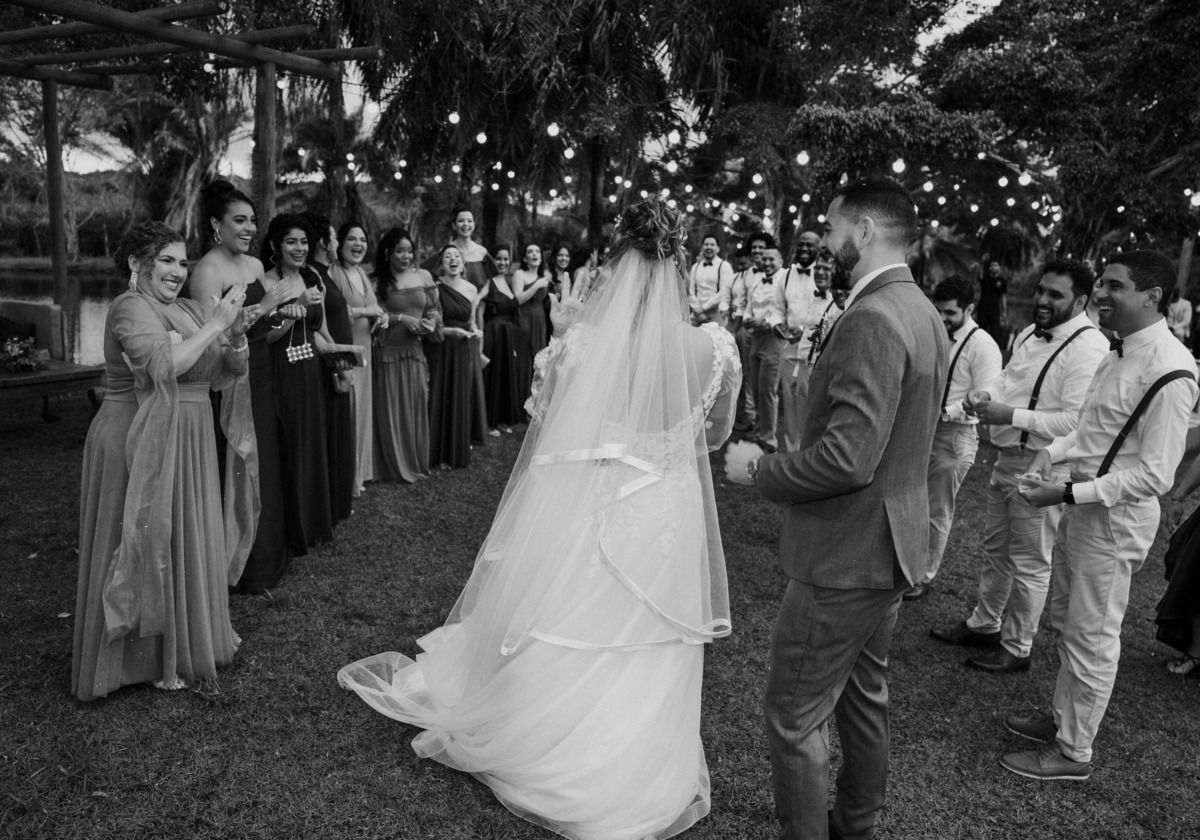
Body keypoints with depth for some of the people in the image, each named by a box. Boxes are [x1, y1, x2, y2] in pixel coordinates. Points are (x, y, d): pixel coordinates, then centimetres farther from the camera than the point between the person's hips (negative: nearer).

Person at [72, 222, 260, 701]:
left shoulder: (187, 310, 11)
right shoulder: (131, 309, -13)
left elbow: (229, 372, 10)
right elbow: (164, 365, -30)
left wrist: (236, 335, -8)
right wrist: (215, 325, -24)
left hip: (187, 441, 8)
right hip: (140, 442, -8)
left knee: (189, 541, 16)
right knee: (149, 541, 2)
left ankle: (189, 639, 33)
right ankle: (147, 659, 16)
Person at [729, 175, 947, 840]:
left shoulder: (872, 320, -24)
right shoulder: (926, 315, 8)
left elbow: (847, 457, -30)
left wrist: (759, 471, -16)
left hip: (844, 559, -11)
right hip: (892, 549, 11)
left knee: (794, 717, 3)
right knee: (865, 697, 24)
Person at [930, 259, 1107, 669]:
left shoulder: (1088, 347, -19)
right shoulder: (1030, 333, 9)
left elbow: (1077, 420, -26)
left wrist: (1011, 416, -25)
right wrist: (985, 396, -1)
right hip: (1007, 458, 9)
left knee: (1029, 562, 6)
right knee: (995, 548, 21)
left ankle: (1017, 648, 22)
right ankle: (983, 624, 38)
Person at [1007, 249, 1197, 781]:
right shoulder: (1119, 353, 6)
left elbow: (1155, 474, -23)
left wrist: (1068, 494, -24)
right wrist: (1054, 452, 2)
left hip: (1115, 518, -9)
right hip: (1082, 506, 9)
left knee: (1091, 638, 5)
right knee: (1066, 622, 21)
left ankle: (1073, 753, 22)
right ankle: (1062, 719, 40)